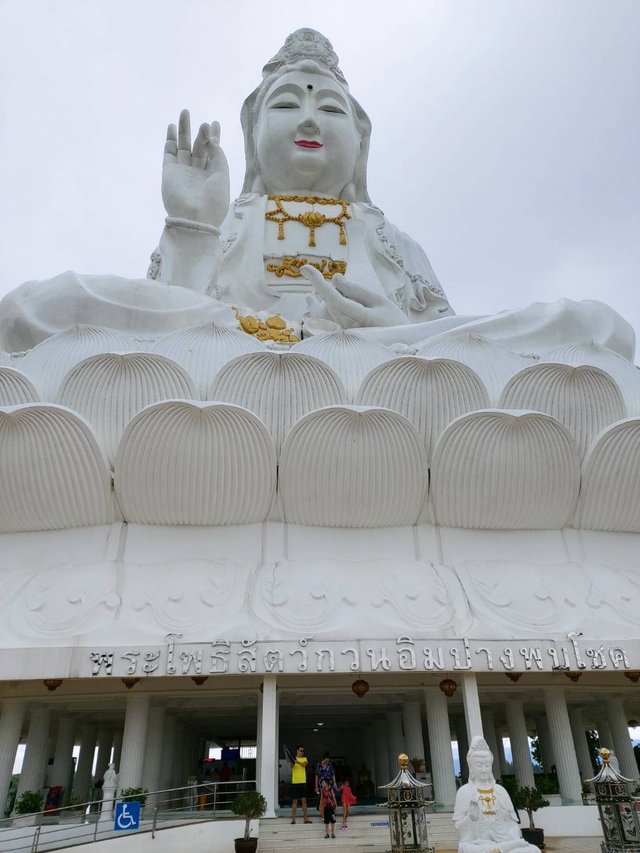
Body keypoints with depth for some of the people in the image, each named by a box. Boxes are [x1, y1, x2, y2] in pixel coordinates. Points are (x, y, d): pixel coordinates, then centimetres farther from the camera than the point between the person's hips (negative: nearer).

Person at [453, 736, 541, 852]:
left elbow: (511, 821, 12)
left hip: (504, 841, 4)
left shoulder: (500, 790, 13)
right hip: (476, 843, -4)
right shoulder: (464, 791, 3)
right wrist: (472, 817, -19)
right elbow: (459, 825, 0)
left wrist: (516, 841, -5)